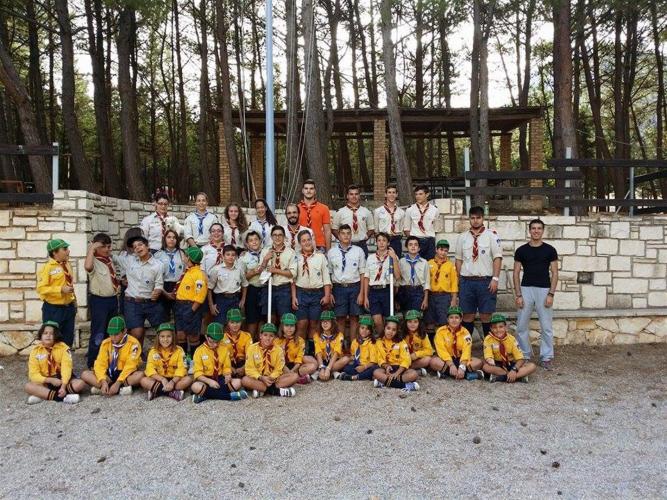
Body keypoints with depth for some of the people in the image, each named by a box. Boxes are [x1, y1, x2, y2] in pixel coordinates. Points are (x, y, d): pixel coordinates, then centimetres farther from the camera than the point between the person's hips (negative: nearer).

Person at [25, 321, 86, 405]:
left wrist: (63, 386, -35)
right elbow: (34, 374, -11)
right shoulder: (35, 350, -5)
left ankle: (41, 395, -27)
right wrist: (51, 380, -26)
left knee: (81, 383, -27)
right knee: (28, 386, -28)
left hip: (61, 379, -1)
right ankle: (63, 397, -35)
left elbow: (66, 368, -20)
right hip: (46, 382, 1)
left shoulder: (63, 348, -9)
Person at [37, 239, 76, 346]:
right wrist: (61, 289, -25)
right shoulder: (47, 268, -13)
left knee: (68, 339, 14)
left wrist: (74, 301, 17)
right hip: (53, 309, -7)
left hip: (68, 307, 7)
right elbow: (41, 288, -19)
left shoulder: (67, 265, 10)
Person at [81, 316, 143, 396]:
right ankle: (121, 389, -29)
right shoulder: (106, 343, 0)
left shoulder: (133, 343, -11)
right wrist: (103, 381, -25)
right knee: (85, 374, -17)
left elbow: (130, 366, -18)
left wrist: (118, 383, -28)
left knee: (140, 374, -35)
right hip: (110, 375, 4)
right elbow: (100, 364, -8)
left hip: (126, 375, -4)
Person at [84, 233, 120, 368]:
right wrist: (91, 248, -30)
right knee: (98, 335, -3)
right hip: (99, 301, -8)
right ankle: (92, 364, 9)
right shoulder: (94, 262, -14)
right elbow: (87, 266, -40)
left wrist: (118, 285, 11)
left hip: (113, 299, 8)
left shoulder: (110, 259, 11)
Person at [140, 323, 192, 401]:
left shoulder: (179, 351, -5)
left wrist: (172, 382, -30)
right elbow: (150, 369, -13)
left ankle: (157, 391, -27)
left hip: (174, 379, -1)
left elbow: (181, 369, -14)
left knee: (188, 379, -28)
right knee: (143, 380, -26)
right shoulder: (153, 351, -3)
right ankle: (173, 392, -30)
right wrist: (162, 379, -28)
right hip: (159, 379, 1)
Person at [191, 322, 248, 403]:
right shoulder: (200, 350, -6)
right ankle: (230, 396, -31)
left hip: (220, 379, 3)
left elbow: (227, 367, 8)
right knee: (195, 387, -37)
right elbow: (198, 373, -9)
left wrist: (228, 375, -16)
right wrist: (209, 381, -27)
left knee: (238, 382, -24)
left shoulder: (224, 348, 4)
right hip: (206, 380, -3)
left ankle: (204, 395, -25)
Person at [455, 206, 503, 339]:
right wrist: (458, 280, 8)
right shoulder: (462, 237, 9)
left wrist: (495, 278, -12)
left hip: (486, 281, -2)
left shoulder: (492, 235, -1)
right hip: (466, 281, 3)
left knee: (486, 315, 3)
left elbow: (497, 257, -5)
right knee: (467, 314, 8)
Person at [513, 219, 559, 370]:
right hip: (526, 290, 1)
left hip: (544, 290, -1)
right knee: (521, 326, 4)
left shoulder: (550, 250, 2)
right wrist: (518, 295, -4)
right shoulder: (521, 250, 3)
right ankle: (525, 356, 19)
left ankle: (546, 357, 15)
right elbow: (516, 273, 4)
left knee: (546, 327, 3)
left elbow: (554, 273, 1)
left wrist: (551, 294, -8)